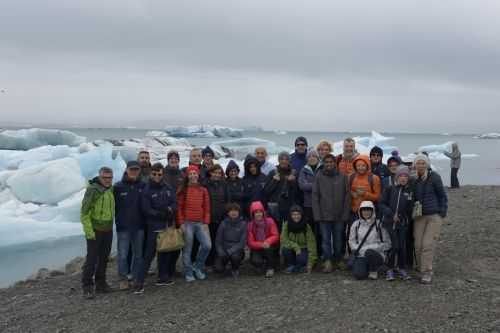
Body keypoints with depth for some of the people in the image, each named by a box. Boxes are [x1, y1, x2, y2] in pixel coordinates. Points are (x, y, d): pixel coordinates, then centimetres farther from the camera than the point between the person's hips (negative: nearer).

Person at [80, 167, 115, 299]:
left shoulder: (111, 189, 5)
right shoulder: (92, 190, -15)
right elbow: (84, 213, -16)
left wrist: (111, 225, 14)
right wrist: (89, 231, -18)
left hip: (108, 230, 7)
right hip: (94, 231, -7)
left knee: (104, 258, 14)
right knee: (92, 259, -4)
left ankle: (100, 283, 26)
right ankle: (87, 287, 5)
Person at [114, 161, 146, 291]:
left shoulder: (143, 186, 2)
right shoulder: (118, 187, -3)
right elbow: (112, 206, 0)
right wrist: (118, 219, -3)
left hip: (139, 226, 2)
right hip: (123, 227, -2)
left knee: (138, 254, 11)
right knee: (122, 254, 1)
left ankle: (137, 277, 23)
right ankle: (123, 279, 14)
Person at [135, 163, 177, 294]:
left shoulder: (168, 189, 8)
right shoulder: (147, 191, -5)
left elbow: (175, 204, 5)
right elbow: (147, 210, -10)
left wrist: (170, 209, -17)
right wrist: (163, 214, -18)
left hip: (168, 226, 5)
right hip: (154, 227, -5)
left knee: (165, 253, 14)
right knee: (149, 255, -7)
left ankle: (163, 277, 27)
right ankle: (139, 283, -5)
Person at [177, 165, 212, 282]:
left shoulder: (203, 191, 10)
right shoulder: (183, 190, 2)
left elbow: (207, 208, 9)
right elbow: (179, 207, 0)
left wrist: (206, 223, 2)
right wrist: (181, 223, -6)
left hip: (200, 223, 3)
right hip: (187, 223, -2)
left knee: (207, 245, -7)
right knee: (187, 249, 1)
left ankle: (197, 267, 14)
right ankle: (188, 273, 15)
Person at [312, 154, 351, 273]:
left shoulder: (342, 177, 2)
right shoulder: (319, 177, 1)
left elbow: (347, 197, 2)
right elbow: (315, 197, 0)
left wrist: (345, 214, -4)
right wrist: (317, 215, -6)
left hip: (339, 215, 1)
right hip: (324, 215, -1)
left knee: (339, 239, 9)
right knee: (326, 239, -2)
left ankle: (338, 259, 21)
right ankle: (327, 261, 2)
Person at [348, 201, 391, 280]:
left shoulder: (379, 224, -3)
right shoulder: (356, 224, 6)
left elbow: (387, 243, -2)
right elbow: (351, 241, 12)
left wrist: (373, 247, -14)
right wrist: (358, 249, -7)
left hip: (377, 256, -2)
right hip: (361, 256, 2)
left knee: (369, 252, -36)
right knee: (359, 275, -24)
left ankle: (374, 271, -5)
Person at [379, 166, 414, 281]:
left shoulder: (410, 190, 7)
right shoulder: (390, 189, 0)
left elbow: (410, 208, 8)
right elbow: (382, 204, -2)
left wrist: (407, 218, -7)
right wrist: (392, 214, -10)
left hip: (403, 223, 2)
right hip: (389, 222, -2)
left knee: (403, 246, 2)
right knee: (395, 246, -8)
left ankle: (402, 269, 18)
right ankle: (390, 269, 6)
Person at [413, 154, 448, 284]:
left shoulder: (434, 177, -7)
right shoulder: (414, 179, 5)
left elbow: (442, 195, -2)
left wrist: (443, 212, -4)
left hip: (434, 216, -4)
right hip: (419, 216, 4)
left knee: (428, 244, -10)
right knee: (418, 244, 2)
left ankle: (426, 272, -2)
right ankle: (420, 267, 19)